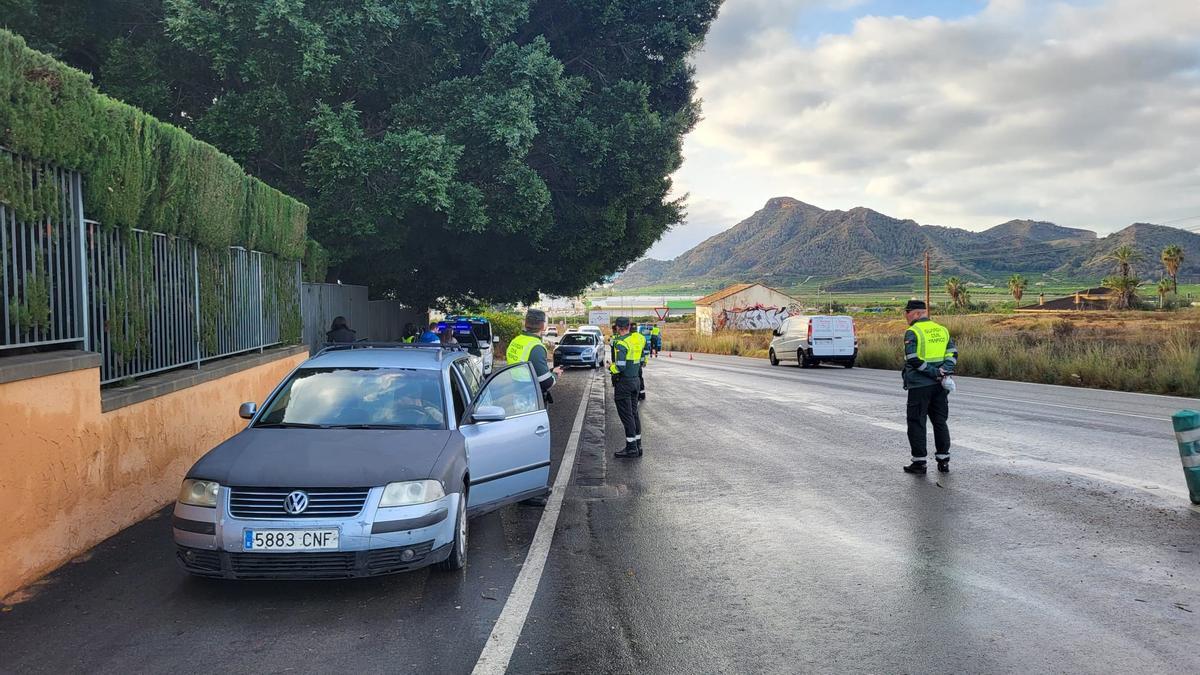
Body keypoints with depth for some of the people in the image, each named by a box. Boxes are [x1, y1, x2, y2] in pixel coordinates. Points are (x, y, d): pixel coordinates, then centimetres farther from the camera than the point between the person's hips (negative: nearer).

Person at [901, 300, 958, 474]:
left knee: (916, 423, 3)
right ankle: (943, 461, 16)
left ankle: (919, 462, 6)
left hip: (919, 385, -6)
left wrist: (933, 372, -15)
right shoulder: (942, 330, 10)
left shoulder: (912, 332, -10)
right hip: (939, 385, 6)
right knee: (940, 422, 13)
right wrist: (943, 371, -8)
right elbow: (953, 354, 4)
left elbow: (912, 359, -19)